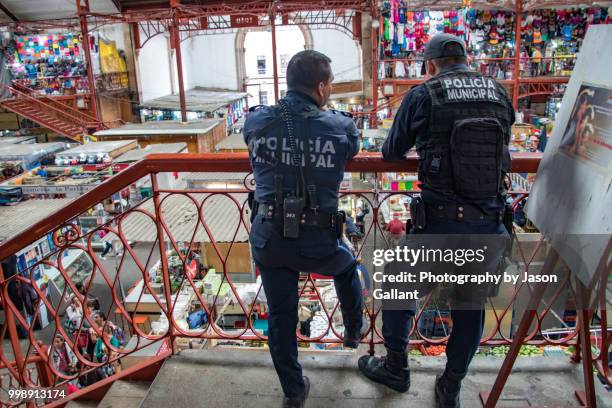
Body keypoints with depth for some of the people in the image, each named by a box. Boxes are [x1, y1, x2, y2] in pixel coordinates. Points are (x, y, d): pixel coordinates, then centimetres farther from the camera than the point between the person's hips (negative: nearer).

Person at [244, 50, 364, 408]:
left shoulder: (257, 121, -4)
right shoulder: (340, 126, -10)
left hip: (268, 239, 2)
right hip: (316, 241, -1)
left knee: (281, 317, 17)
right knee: (347, 268, 32)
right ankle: (354, 332, 54)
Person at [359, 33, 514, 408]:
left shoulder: (423, 95, -4)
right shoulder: (499, 94, 7)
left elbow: (392, 152, 6)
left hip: (440, 223, -4)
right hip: (490, 225, 4)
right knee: (471, 304, 20)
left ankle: (396, 368, 34)